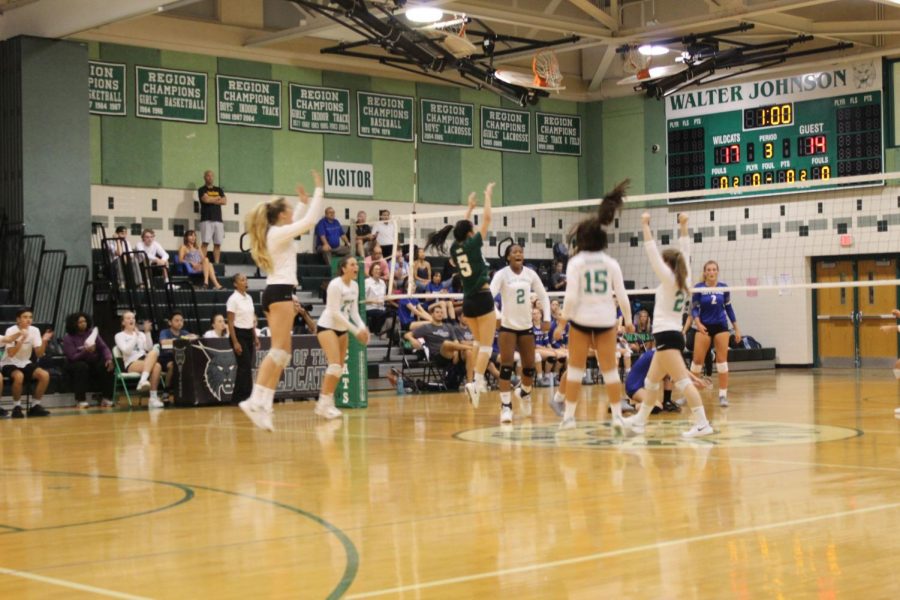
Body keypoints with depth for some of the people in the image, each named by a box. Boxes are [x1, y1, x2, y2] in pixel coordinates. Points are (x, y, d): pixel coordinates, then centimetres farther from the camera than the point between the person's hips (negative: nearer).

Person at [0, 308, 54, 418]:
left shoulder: (34, 330, -4)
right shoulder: (11, 331, -16)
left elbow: (39, 354, -6)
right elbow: (11, 354, -26)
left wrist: (44, 341, -23)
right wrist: (22, 339, -35)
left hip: (25, 364, 5)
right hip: (9, 364, -5)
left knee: (45, 375, -20)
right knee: (19, 376, -37)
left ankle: (35, 406, -7)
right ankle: (17, 407, -18)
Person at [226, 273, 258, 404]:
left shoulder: (248, 298, 12)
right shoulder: (233, 299, -11)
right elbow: (230, 322, -13)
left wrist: (255, 337, 14)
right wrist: (235, 342, -17)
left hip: (249, 334, 8)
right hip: (239, 334, -8)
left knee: (246, 367, 6)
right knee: (245, 366, -11)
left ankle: (238, 397, 11)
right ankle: (243, 396, -7)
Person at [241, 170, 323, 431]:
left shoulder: (274, 233, 18)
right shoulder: (279, 233, -8)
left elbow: (297, 223, 39)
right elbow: (310, 220, -12)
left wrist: (303, 202, 40)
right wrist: (319, 189, -4)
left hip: (275, 292, 10)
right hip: (280, 292, -10)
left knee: (282, 353, 6)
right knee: (279, 351, -15)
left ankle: (265, 403, -2)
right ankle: (256, 400, -23)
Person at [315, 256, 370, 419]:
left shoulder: (355, 285, 4)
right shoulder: (335, 285, -18)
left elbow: (354, 311, 9)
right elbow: (335, 313, -21)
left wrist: (363, 327, -9)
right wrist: (356, 330, -22)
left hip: (342, 328, 8)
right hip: (327, 326, -8)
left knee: (340, 368, 7)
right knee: (335, 364, -19)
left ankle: (328, 403, 16)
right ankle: (323, 403, -15)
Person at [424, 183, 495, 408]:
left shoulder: (455, 248, 7)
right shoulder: (472, 243, -8)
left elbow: (462, 229, 26)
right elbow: (486, 219, -1)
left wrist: (470, 207, 36)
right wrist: (488, 195, 11)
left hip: (467, 300, 7)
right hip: (482, 298, -7)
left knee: (480, 343, 21)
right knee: (486, 345, -7)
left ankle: (478, 379, 20)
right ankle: (476, 382, -19)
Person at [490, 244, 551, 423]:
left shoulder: (530, 274, 2)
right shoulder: (502, 274, -9)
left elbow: (543, 296, 10)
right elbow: (490, 294, -21)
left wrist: (547, 318, 2)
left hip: (526, 326, 4)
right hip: (507, 326, -4)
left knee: (529, 366, 8)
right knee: (507, 366, -11)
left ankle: (524, 393, 38)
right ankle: (506, 406, -8)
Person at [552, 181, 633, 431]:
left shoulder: (576, 262, -7)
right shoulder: (611, 263, 1)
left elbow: (571, 296, -14)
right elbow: (622, 295, 1)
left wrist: (564, 317, 3)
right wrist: (628, 320, 13)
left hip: (582, 319, -2)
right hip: (606, 319, 2)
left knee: (575, 369, 8)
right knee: (610, 369, 7)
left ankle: (569, 415, 9)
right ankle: (617, 416, 3)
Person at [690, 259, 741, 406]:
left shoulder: (723, 287, 0)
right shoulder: (698, 288, -6)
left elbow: (729, 308, 8)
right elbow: (694, 308, -4)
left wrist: (737, 328, 8)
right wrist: (698, 323, -22)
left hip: (721, 326, 1)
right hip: (704, 327, -1)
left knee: (722, 360, -2)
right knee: (697, 360, -3)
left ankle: (723, 394, 2)